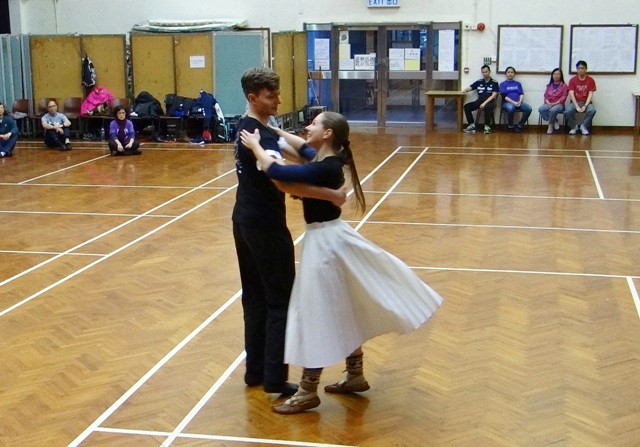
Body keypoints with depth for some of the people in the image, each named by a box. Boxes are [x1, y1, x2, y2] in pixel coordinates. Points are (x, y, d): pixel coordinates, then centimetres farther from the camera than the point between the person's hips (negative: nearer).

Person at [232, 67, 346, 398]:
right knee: (280, 301, -1)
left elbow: (282, 146, 20)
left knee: (255, 297, 15)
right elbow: (284, 182, -35)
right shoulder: (260, 136, -23)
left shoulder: (250, 128, 9)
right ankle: (275, 378, 4)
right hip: (265, 226, -10)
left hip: (246, 221, 10)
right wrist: (331, 195, -33)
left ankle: (256, 370, 23)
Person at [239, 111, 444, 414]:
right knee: (342, 312, 19)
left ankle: (308, 392, 9)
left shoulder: (324, 169, -24)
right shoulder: (326, 160, 5)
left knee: (316, 316, -1)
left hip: (324, 241, -10)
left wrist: (255, 145, -15)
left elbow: (276, 171, -29)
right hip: (331, 236, 10)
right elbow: (303, 147, 26)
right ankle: (355, 376, 32)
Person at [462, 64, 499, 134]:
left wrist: (485, 103, -19)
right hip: (479, 101, 4)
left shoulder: (494, 83, 2)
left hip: (489, 102, -4)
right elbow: (469, 88, 16)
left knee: (487, 107, -40)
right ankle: (472, 125, -13)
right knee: (467, 106, -19)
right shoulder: (479, 82, 15)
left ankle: (487, 126, -23)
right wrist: (465, 90, -10)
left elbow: (494, 95, -8)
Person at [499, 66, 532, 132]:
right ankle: (510, 126, -15)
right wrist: (513, 102, -17)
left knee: (528, 108, -26)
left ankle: (520, 125, -10)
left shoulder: (518, 84, 20)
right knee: (511, 108, -40)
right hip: (507, 102, -3)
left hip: (518, 102, 3)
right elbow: (504, 96, -3)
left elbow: (521, 94, 8)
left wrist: (520, 101, -13)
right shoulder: (503, 84, 9)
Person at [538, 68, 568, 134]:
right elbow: (546, 95, 9)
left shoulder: (564, 85, 3)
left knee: (553, 110, -39)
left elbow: (563, 97, -5)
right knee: (541, 109, -29)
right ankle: (554, 122, -15)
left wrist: (555, 103, -17)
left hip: (559, 104, -4)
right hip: (548, 103, 4)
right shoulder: (549, 85, 16)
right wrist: (548, 103, -12)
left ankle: (551, 125, -12)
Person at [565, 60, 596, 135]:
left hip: (586, 102, 0)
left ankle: (584, 126, -9)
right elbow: (571, 94, -9)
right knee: (567, 111, -31)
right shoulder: (572, 80, -1)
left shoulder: (590, 80, 0)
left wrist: (585, 106, -21)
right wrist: (577, 106, -21)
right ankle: (574, 126, -2)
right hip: (575, 102, 0)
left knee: (592, 110, -33)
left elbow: (590, 94, -6)